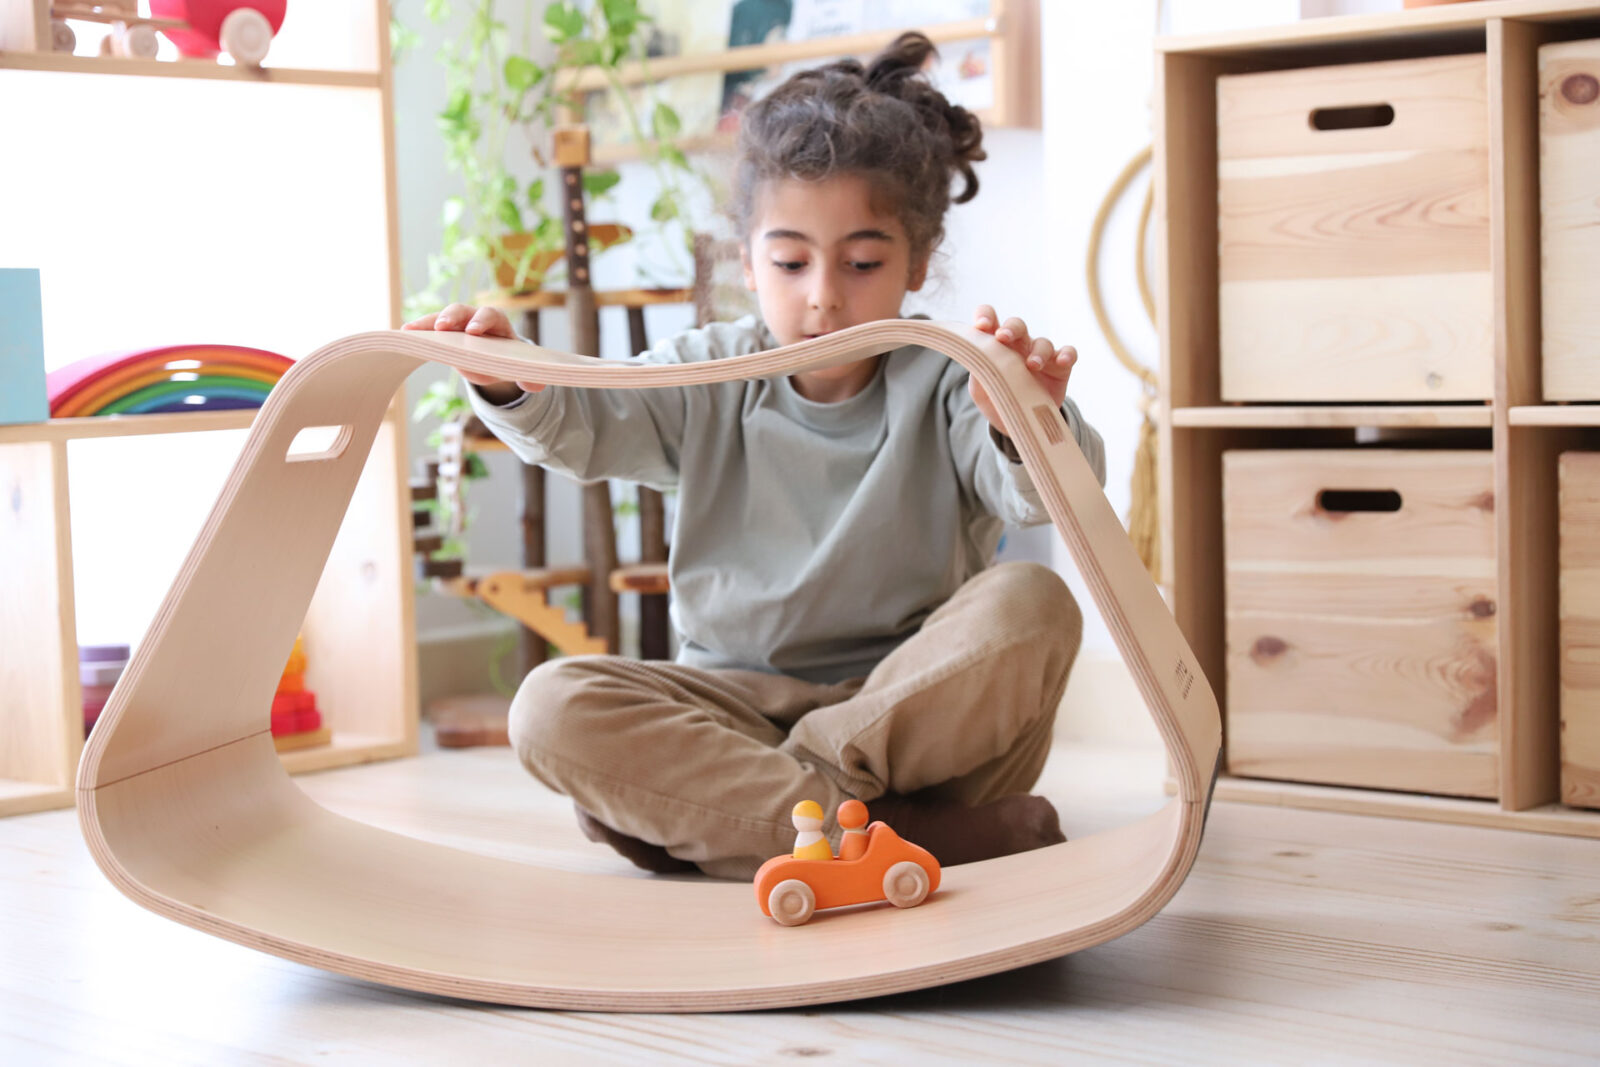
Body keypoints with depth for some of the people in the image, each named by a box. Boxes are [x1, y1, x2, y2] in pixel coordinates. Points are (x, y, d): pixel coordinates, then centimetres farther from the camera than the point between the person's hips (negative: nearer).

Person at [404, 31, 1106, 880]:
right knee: (553, 709, -24)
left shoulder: (946, 385, -2)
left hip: (917, 702, -2)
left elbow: (1052, 497, -19)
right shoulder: (710, 379, 6)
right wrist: (505, 380, -31)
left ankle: (699, 806, -30)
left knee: (1032, 605, -31)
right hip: (739, 702, 2)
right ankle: (907, 834, -33)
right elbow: (577, 427, -7)